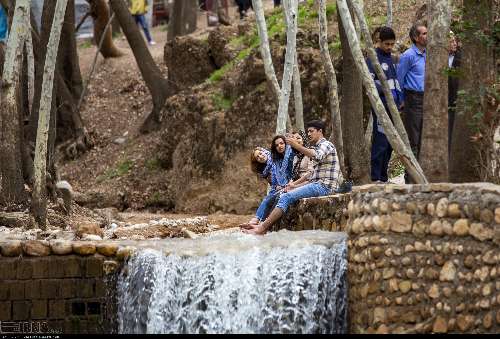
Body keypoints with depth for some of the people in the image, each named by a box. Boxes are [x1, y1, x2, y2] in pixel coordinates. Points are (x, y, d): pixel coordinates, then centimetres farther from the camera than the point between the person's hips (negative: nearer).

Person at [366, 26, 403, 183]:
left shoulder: (391, 59, 21)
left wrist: (399, 97, 15)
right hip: (381, 105, -8)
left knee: (390, 143, 8)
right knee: (380, 142, -11)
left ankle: (384, 177, 13)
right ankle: (375, 178, -10)